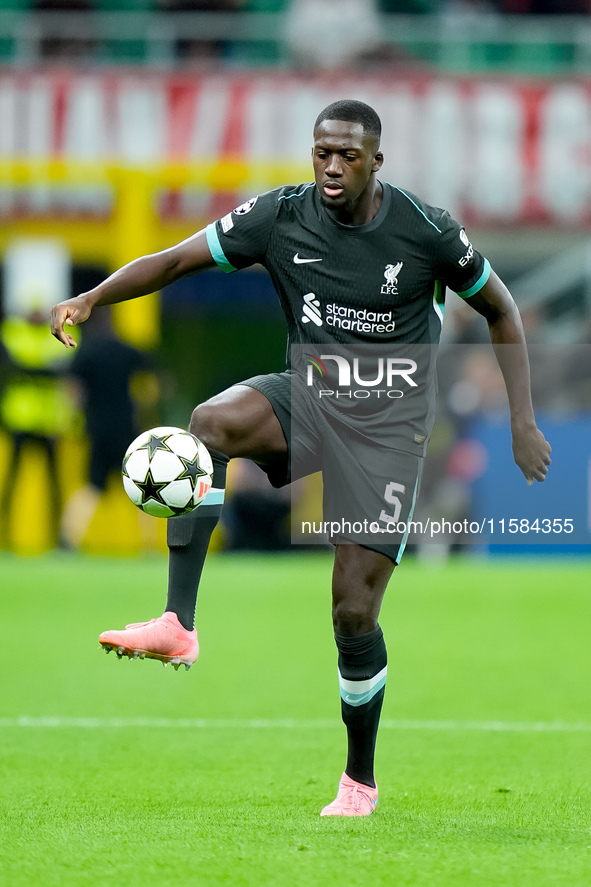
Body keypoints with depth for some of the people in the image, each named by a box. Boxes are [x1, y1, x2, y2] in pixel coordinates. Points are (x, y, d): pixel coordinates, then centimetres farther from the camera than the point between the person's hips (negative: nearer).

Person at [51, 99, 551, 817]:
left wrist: (522, 423, -1)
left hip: (388, 424, -2)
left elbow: (500, 311, 3)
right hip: (306, 396, 2)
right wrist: (91, 298, -23)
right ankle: (177, 624, -34)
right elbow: (176, 260, -7)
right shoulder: (282, 217, -7)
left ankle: (360, 780, 15)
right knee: (211, 421, -32)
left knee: (354, 611, -7)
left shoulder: (426, 231, -11)